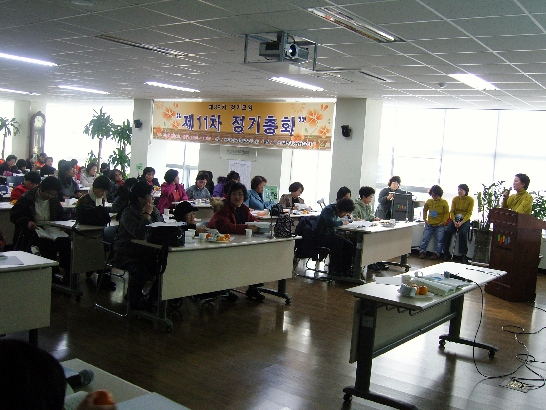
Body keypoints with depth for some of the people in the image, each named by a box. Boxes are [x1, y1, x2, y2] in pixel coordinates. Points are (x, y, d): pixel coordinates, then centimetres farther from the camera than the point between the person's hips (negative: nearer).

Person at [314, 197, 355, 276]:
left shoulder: (337, 211, 6)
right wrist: (342, 222, -21)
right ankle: (334, 269, -24)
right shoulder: (328, 210, -19)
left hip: (331, 235, 9)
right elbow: (330, 223, -35)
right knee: (338, 241, -32)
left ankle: (345, 269, 0)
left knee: (349, 245, -9)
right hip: (321, 236, -9)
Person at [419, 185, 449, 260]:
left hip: (440, 225, -3)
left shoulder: (444, 202, -6)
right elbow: (425, 210, 18)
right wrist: (425, 219, 10)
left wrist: (443, 222, -11)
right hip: (429, 224, 3)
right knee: (425, 238, -1)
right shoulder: (429, 201, 3)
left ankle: (436, 253, -4)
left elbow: (446, 213, -3)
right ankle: (422, 252, 3)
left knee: (439, 240, -7)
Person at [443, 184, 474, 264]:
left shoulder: (470, 200, -4)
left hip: (465, 220, -3)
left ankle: (463, 254, -22)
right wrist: (454, 221, -16)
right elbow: (452, 211, 3)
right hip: (455, 219, 3)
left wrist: (461, 222, -22)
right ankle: (446, 253, -15)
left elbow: (469, 213, -9)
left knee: (462, 232, -31)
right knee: (447, 231, -23)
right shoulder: (455, 199, 5)